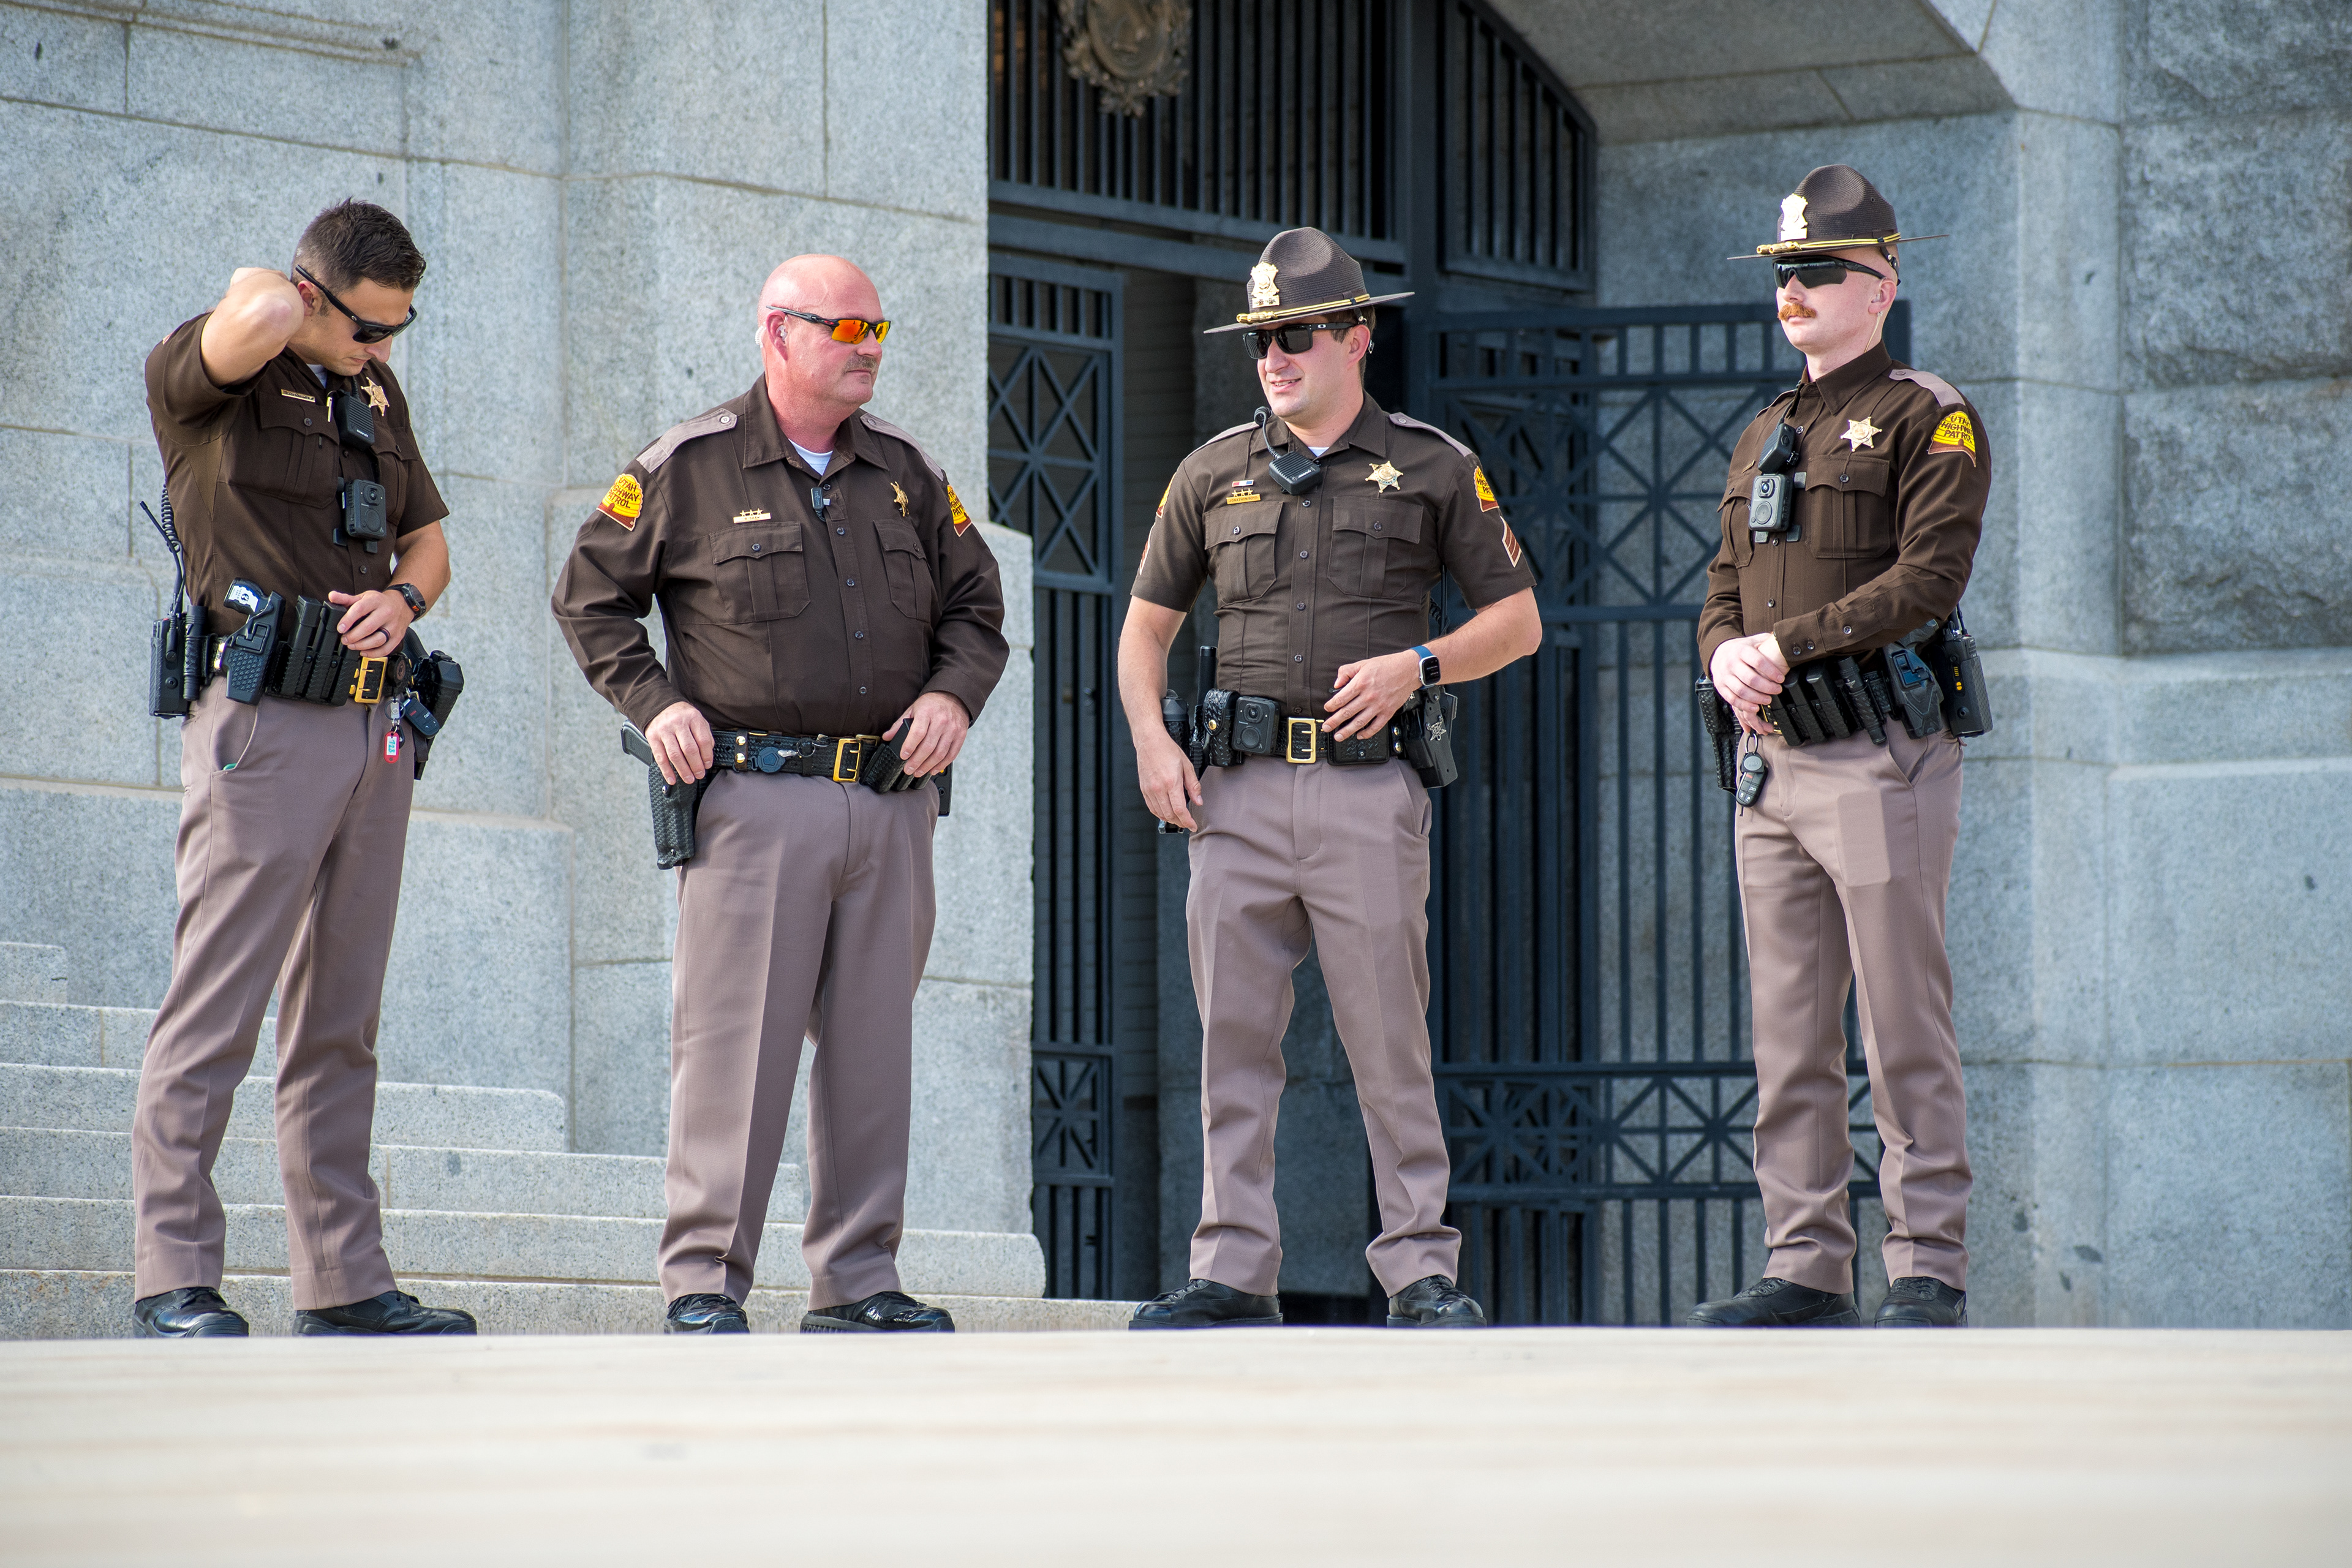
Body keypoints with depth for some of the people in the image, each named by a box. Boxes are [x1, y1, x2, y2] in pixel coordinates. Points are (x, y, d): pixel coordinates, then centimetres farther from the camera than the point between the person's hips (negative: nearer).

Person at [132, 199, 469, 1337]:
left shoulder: (377, 391, 18)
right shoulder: (196, 376, -5)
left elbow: (429, 540, 25)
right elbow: (262, 319, -28)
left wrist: (402, 598, 2)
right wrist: (262, 295, -4)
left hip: (374, 725, 7)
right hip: (263, 721, -7)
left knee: (340, 1020, 8)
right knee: (216, 1010, -9)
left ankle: (343, 1278, 10)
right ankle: (175, 1277, -10)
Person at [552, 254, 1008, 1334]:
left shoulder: (907, 475, 14)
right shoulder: (689, 470, 2)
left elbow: (975, 604, 22)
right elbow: (590, 598, 8)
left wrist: (952, 693, 3)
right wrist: (655, 703, -5)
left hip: (892, 802, 5)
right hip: (754, 796, -5)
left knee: (875, 1044, 5)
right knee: (734, 1041, -7)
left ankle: (858, 1278, 11)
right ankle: (703, 1280, -3)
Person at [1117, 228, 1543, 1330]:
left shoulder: (1433, 468, 6)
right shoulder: (1213, 474, 13)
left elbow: (1518, 620, 8)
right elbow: (1147, 624, 19)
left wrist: (1414, 666, -8)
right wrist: (1150, 738, 3)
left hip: (1368, 791, -3)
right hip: (1237, 793, 3)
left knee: (1390, 1046, -4)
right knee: (1233, 1041, 1)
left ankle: (1421, 1270, 0)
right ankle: (1233, 1272, 5)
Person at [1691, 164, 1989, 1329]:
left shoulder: (1931, 422, -2)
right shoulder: (1764, 437, 20)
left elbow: (1927, 583, -13)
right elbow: (1723, 594, 18)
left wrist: (1788, 644, -16)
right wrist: (1727, 655, -5)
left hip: (1880, 759, -7)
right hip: (1773, 761, 7)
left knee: (1904, 1036, -7)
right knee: (1788, 1041, 6)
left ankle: (1929, 1269, -4)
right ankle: (1806, 1265, 9)